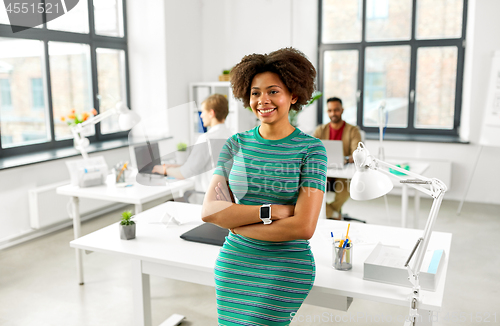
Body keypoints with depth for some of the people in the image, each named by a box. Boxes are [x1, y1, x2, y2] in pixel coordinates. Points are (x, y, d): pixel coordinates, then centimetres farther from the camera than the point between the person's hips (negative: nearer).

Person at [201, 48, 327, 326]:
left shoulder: (311, 149, -9)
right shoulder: (236, 144, 1)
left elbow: (304, 227, -17)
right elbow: (209, 211, -8)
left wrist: (236, 224, -12)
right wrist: (270, 211, -19)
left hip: (286, 271, -3)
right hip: (233, 265, 4)